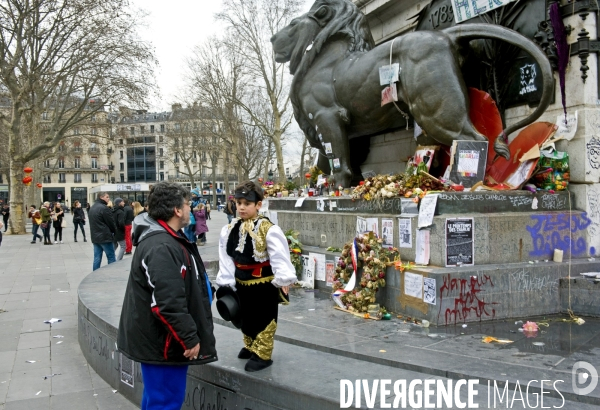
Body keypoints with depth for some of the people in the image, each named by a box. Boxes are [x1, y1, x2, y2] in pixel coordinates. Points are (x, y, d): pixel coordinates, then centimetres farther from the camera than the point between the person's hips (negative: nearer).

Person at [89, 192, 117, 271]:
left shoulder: (92, 208, 14)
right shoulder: (104, 208, -16)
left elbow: (93, 223, 18)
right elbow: (111, 222, -11)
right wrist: (114, 231, 6)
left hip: (95, 237, 9)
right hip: (105, 237, -9)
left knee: (97, 258, 10)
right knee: (111, 258, -1)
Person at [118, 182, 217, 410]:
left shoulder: (167, 239, 10)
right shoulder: (161, 248, -26)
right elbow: (168, 304, -31)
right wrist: (190, 338, -22)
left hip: (158, 338, 11)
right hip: (162, 341, -11)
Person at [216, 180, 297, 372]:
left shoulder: (268, 229, -19)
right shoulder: (229, 230, -1)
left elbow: (280, 256, -20)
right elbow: (226, 258, 1)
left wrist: (283, 279, -24)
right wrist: (226, 282, -1)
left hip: (264, 283, -6)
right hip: (241, 283, 6)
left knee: (264, 319, 6)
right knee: (245, 317, 22)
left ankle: (262, 354, 19)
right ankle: (250, 346, 42)